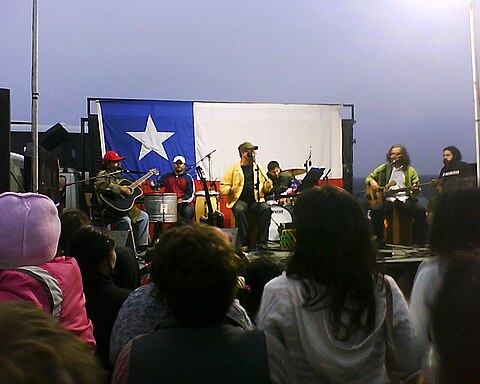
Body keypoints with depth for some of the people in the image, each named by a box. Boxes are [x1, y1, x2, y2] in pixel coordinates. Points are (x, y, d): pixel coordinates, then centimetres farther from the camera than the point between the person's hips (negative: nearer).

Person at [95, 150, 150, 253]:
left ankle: (141, 246, 7)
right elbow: (100, 186, -32)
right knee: (125, 220, -34)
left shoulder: (118, 174, 19)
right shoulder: (103, 175, -9)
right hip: (108, 209, -9)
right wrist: (121, 189, -32)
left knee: (144, 216, 6)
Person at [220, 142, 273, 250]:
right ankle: (244, 243, -22)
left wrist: (268, 185, -5)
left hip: (256, 200, 2)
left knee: (266, 209, -28)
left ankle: (262, 242, -20)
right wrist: (230, 190, -17)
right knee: (239, 210, -34)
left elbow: (265, 187, 19)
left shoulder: (258, 167, 15)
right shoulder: (234, 168, 6)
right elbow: (222, 186, 5)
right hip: (239, 200, -2)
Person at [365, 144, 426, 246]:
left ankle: (419, 240, -13)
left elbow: (417, 186, 10)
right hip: (388, 199, 0)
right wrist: (372, 182, -6)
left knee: (420, 211, -27)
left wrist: (416, 189, -15)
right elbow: (369, 177, 18)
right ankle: (379, 239, -15)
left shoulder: (410, 170, 14)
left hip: (405, 198, 0)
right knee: (375, 211, -29)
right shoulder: (384, 168, 15)